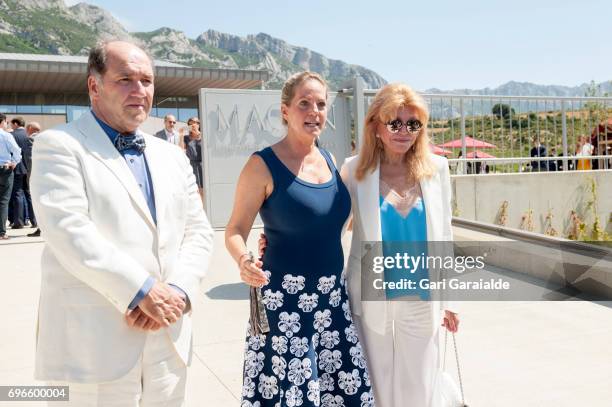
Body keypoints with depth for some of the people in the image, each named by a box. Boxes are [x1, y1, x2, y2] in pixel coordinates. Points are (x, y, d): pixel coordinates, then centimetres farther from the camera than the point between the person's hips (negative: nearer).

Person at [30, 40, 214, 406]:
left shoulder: (172, 156, 14)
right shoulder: (59, 146, -3)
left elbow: (198, 232, 9)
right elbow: (69, 232, -16)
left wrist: (178, 292, -8)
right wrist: (144, 292, -18)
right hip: (93, 348, -5)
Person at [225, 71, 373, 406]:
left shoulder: (329, 160, 8)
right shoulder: (263, 165, -9)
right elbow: (235, 231, -10)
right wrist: (244, 261, -27)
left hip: (332, 297, 6)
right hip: (286, 299, -6)